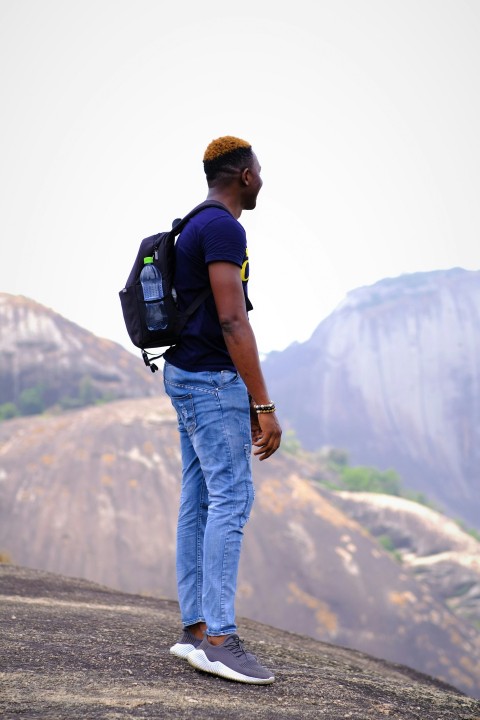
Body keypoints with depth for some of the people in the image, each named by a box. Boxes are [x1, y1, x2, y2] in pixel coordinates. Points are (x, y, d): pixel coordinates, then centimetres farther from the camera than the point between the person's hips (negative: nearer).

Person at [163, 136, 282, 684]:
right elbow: (232, 323, -22)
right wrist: (265, 406, -21)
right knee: (232, 497, -12)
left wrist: (246, 402, 23)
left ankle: (195, 630, 9)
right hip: (210, 379, -10)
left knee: (200, 500, 7)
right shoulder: (223, 229, -14)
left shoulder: (196, 229, 19)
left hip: (191, 376, 10)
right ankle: (219, 638, -14)